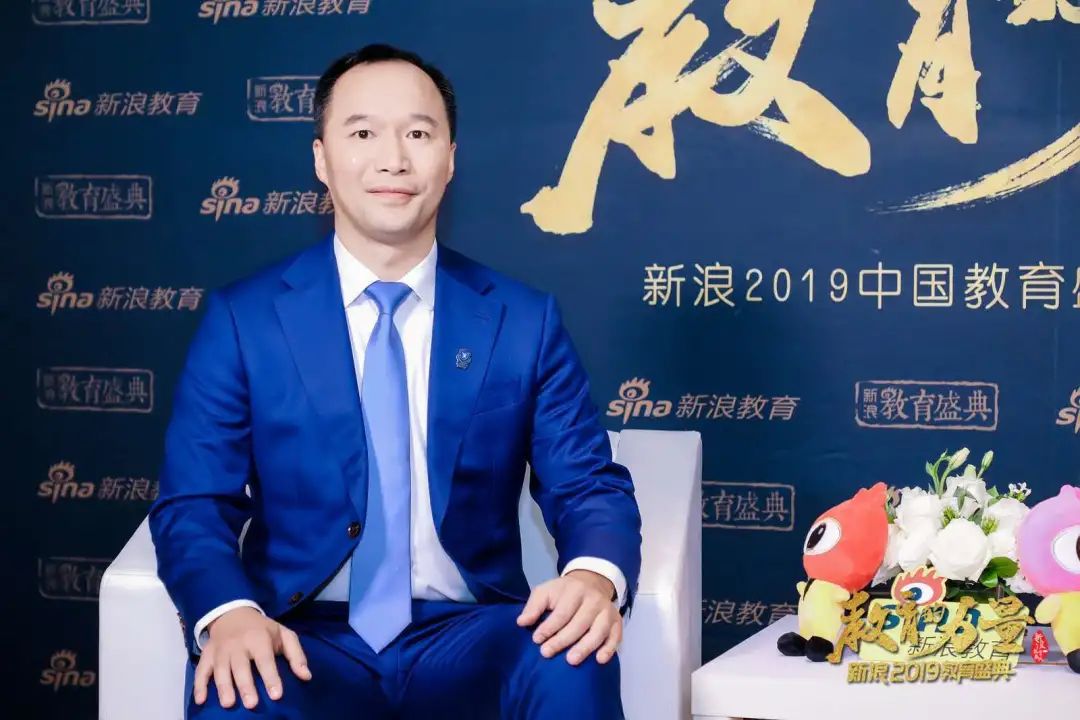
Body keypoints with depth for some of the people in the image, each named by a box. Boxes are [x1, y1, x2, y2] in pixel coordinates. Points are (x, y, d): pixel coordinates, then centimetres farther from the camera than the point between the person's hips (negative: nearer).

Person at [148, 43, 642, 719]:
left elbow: (589, 486, 4)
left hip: (467, 638, 2)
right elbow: (194, 504, -2)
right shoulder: (242, 318, 2)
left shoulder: (526, 320, 5)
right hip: (306, 642, -1)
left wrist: (594, 576, -21)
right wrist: (229, 612, -24)